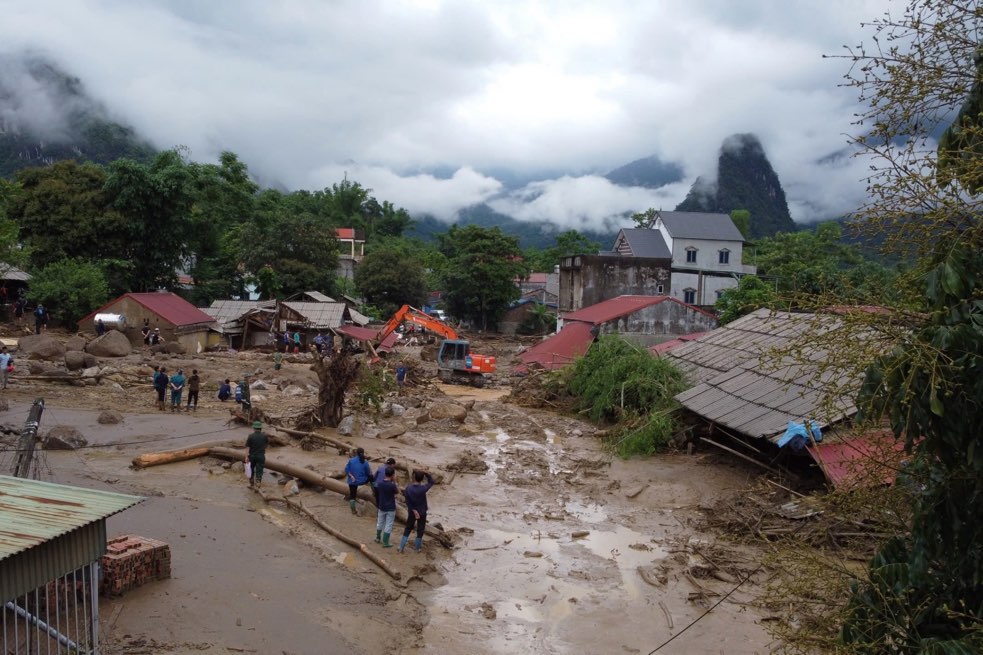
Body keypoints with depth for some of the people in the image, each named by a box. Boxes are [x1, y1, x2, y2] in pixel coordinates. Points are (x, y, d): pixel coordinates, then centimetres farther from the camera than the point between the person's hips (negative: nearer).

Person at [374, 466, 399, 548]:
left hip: (382, 507, 5)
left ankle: (377, 538, 38)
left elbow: (377, 495, 5)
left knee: (380, 523, 22)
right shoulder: (392, 485, -22)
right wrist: (394, 481, -6)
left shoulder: (379, 484, -7)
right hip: (390, 508, -5)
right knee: (388, 526, 6)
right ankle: (385, 543, 11)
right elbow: (397, 492, -4)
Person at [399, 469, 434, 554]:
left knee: (407, 529, 17)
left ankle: (401, 547, 17)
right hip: (422, 513, -2)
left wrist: (413, 511, -10)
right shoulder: (423, 489, -21)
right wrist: (426, 473, -18)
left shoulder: (408, 489, -15)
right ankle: (417, 547, 25)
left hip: (411, 512, 2)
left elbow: (408, 502, -14)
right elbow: (431, 482, -5)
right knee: (420, 530, 15)